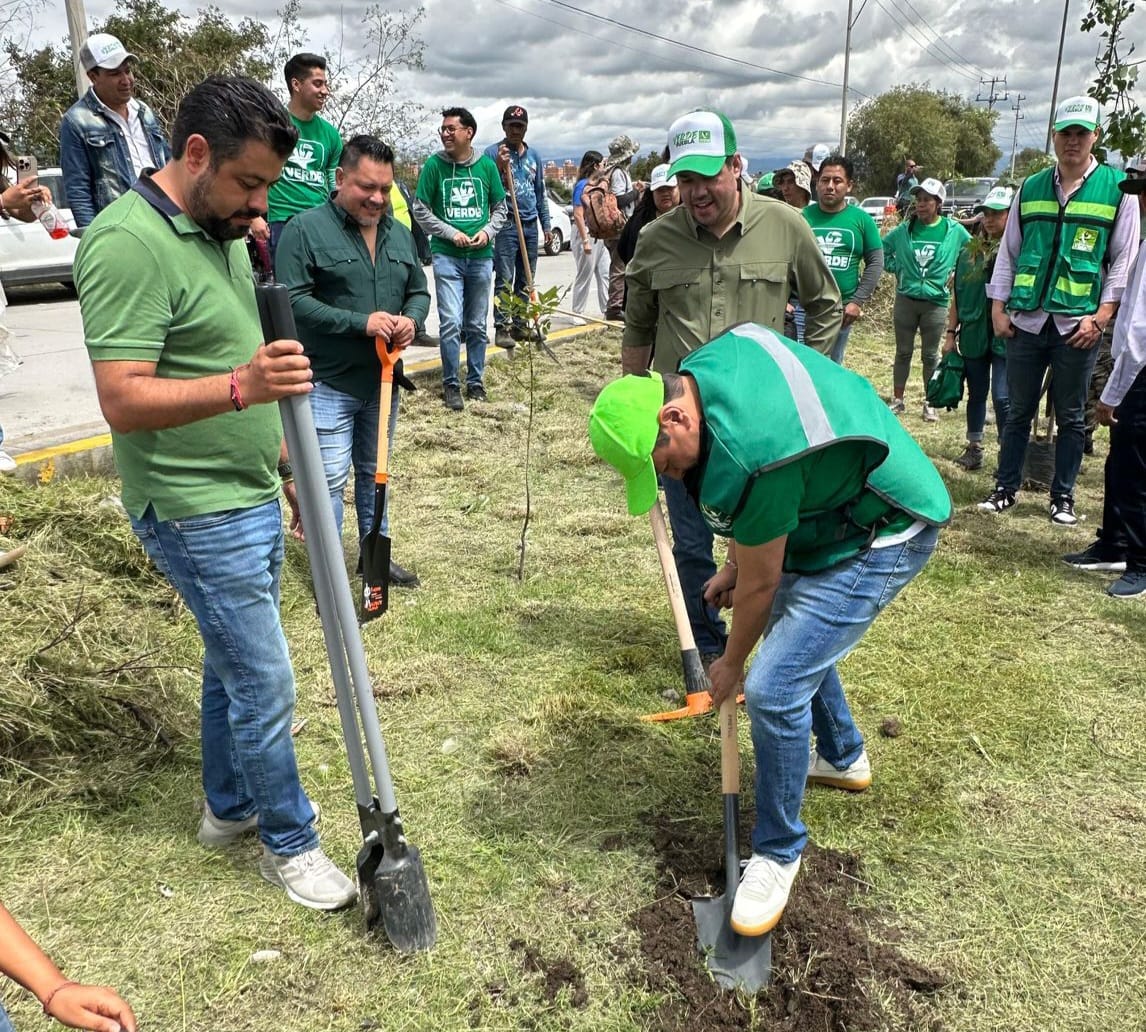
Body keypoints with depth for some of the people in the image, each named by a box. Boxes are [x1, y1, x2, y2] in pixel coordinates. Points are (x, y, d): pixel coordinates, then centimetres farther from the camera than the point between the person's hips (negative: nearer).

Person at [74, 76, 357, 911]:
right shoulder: (129, 243, -19)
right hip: (196, 512, -9)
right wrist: (240, 387, -38)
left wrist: (286, 463, 20)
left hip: (249, 498, 9)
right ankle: (290, 844, 20)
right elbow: (124, 401, -24)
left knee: (234, 663, 20)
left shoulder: (224, 232, 10)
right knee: (266, 682, 0)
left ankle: (229, 806, 39)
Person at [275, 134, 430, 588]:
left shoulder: (399, 234, 9)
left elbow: (419, 291, 15)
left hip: (382, 380, 6)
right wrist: (360, 322, -24)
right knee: (330, 479, -2)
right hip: (328, 382, -6)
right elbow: (292, 300, -18)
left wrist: (411, 319, -9)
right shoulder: (305, 228, -11)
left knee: (374, 472, 19)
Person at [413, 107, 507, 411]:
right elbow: (420, 209, 1)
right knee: (451, 323, -10)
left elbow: (500, 208, 12)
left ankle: (475, 381, 22)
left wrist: (487, 231, -6)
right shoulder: (434, 164, -2)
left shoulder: (487, 166, 4)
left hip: (481, 257, 2)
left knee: (476, 325, 10)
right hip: (447, 256, -2)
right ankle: (451, 384, 3)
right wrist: (451, 233, -9)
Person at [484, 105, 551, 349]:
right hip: (506, 225, -6)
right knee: (504, 279, -9)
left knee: (526, 280, 9)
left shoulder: (534, 156, 14)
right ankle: (501, 327, -7)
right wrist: (499, 166, -21)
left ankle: (520, 324, 16)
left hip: (530, 225, 6)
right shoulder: (492, 152, -2)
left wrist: (546, 224, 15)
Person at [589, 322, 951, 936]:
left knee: (773, 688, -14)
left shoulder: (744, 460, -35)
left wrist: (731, 667, 0)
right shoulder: (705, 365, -7)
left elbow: (759, 586, -18)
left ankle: (777, 852, 9)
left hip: (885, 535, -10)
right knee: (790, 631, 26)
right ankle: (843, 758, 50)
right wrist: (735, 566, 11)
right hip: (839, 504, 10)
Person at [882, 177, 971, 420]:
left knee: (930, 355, 7)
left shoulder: (954, 231, -3)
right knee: (903, 352, 9)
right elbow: (881, 250, 12)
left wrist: (955, 273, 1)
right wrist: (896, 268, 3)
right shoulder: (904, 229, 0)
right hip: (905, 299, 1)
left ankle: (929, 403, 16)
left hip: (936, 302, -1)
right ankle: (897, 400, 19)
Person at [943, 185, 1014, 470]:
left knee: (1002, 397, -8)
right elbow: (957, 294, 12)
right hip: (973, 335, 5)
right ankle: (974, 447, 28)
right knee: (976, 394, 15)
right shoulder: (970, 249, 8)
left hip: (1005, 337, -5)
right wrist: (951, 333, 11)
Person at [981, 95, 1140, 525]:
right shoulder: (1030, 188, 9)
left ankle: (1063, 496, 18)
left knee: (1070, 417, 8)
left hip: (1078, 325, -2)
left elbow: (1124, 261, 0)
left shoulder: (1117, 189, 2)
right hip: (1025, 321, 2)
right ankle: (1006, 487, 19)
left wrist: (1101, 317, -9)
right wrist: (998, 308, 4)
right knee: (1018, 411, 9)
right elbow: (1009, 252, 12)